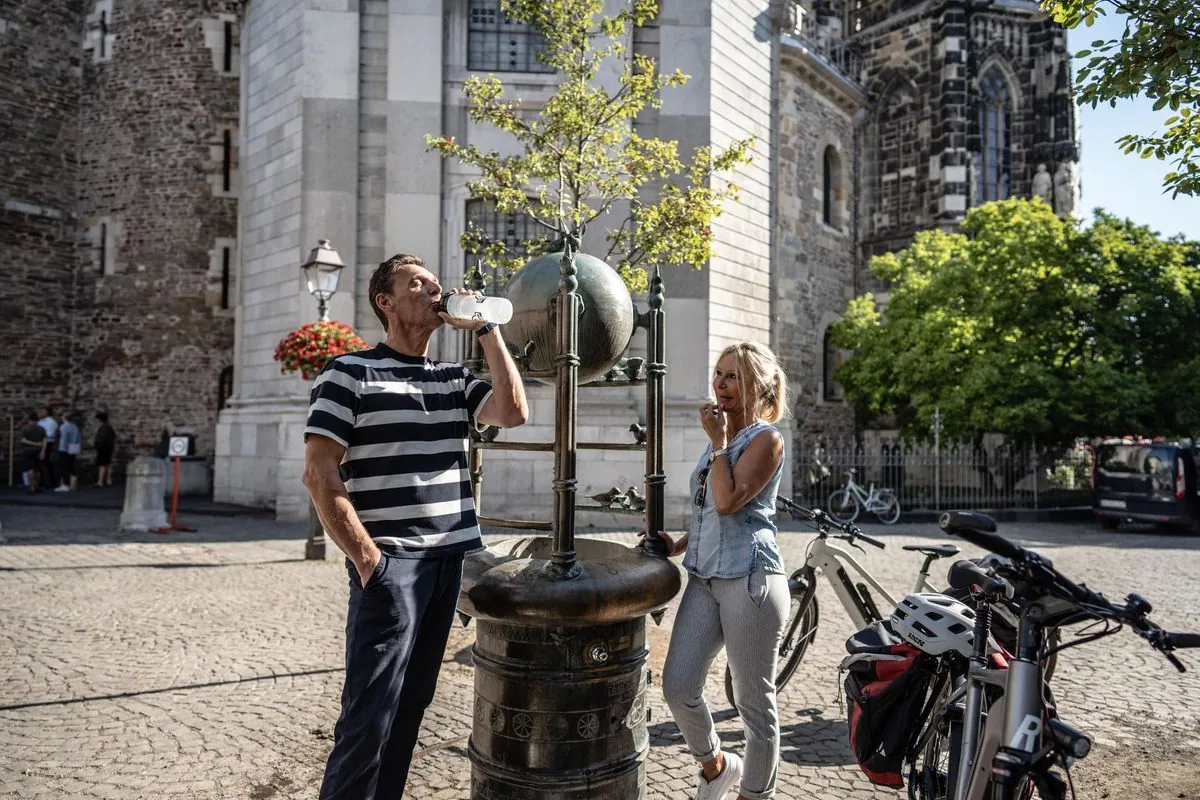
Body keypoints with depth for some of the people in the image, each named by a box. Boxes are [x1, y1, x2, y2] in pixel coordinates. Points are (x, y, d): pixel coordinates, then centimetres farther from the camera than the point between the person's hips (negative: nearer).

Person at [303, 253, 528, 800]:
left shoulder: (455, 379, 14)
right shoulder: (350, 373, -3)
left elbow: (513, 413, -2)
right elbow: (319, 474, -8)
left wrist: (486, 329, 1)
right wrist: (366, 558, -14)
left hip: (453, 559, 6)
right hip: (391, 563, -5)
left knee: (411, 704, 14)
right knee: (370, 716, -3)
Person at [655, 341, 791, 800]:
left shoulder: (765, 438, -7)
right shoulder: (721, 437, 17)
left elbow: (728, 501, -20)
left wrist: (718, 442, -12)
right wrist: (677, 545, 12)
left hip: (749, 578, -7)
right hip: (704, 577, 8)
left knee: (753, 699, 4)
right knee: (677, 687, 3)